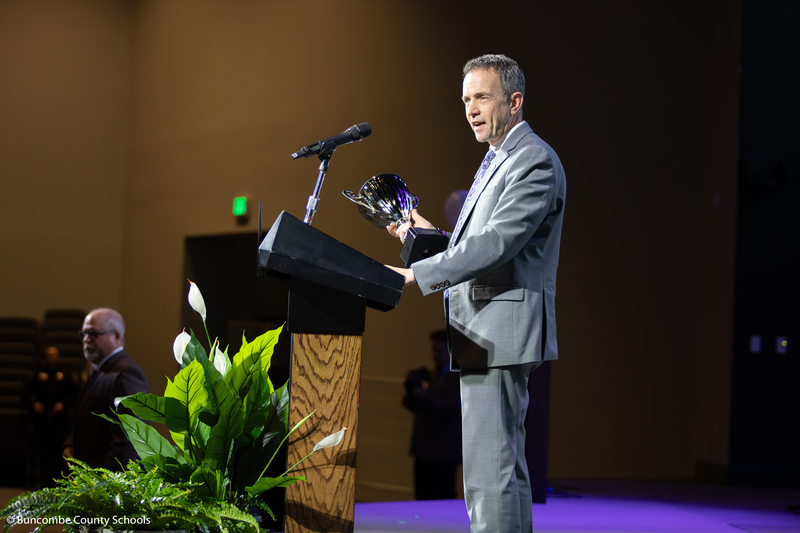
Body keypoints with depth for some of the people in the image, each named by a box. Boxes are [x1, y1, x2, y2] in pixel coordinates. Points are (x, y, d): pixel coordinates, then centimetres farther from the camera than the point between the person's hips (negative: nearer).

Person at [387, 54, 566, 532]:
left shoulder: (534, 161, -11)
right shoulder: (497, 161, 22)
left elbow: (498, 243, -22)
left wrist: (416, 274, -23)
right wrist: (430, 235, 8)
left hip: (501, 332, -11)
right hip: (484, 334, 11)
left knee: (489, 471, -12)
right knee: (505, 468, 14)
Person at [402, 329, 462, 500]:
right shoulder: (433, 375, 19)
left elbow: (451, 409, -18)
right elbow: (411, 405, 20)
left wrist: (425, 396, -18)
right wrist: (412, 392, 0)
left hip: (442, 454, -8)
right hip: (423, 451, 8)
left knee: (441, 498, -9)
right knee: (422, 497, 7)